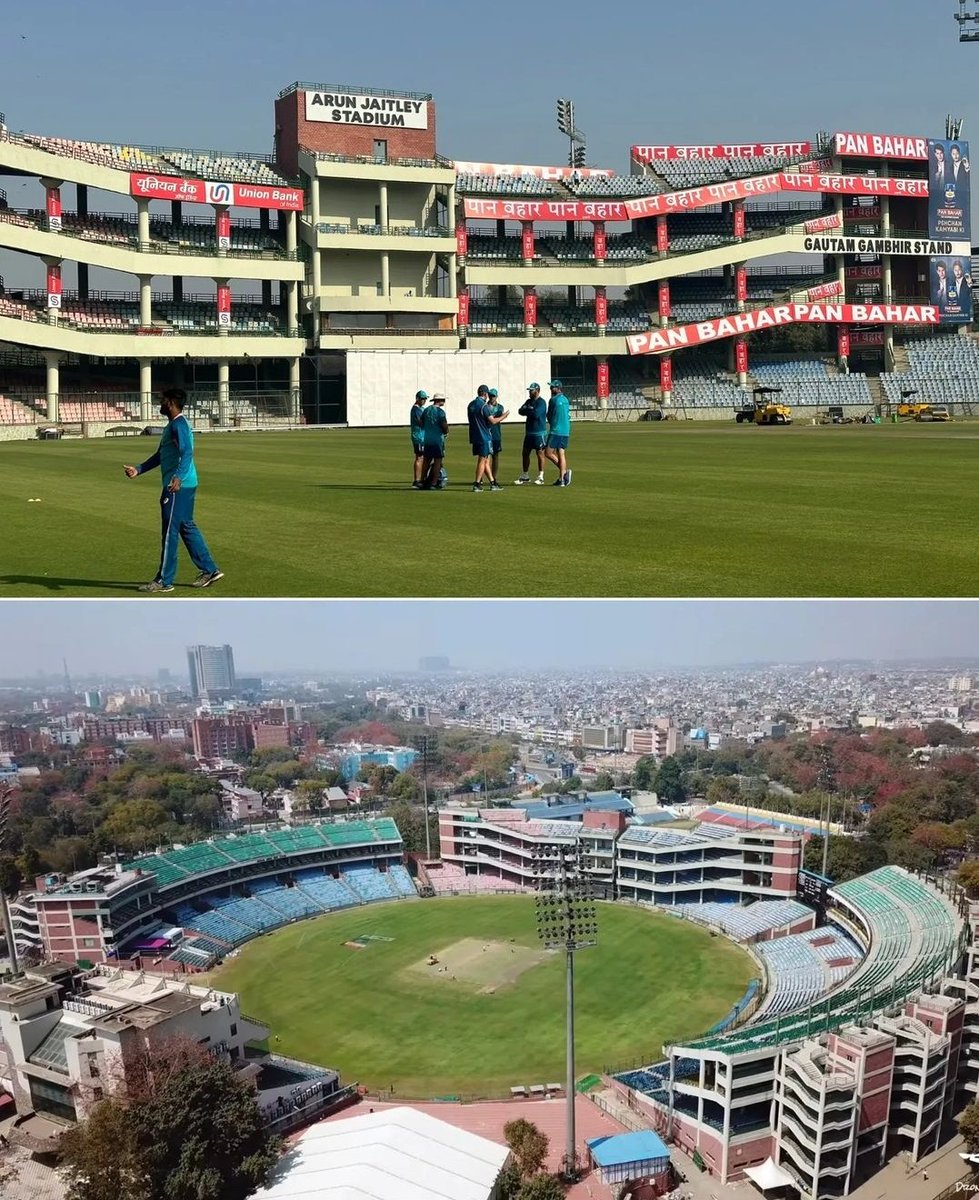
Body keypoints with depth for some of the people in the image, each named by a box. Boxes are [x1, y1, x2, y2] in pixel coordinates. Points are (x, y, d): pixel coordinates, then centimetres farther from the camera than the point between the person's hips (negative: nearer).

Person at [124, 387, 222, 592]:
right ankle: (210, 570, 19)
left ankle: (164, 581, 1)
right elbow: (160, 456, 27)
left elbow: (187, 452, -28)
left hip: (178, 486, -10)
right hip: (185, 486, 10)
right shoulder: (172, 425, 19)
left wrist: (178, 477, -41)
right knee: (187, 528, 16)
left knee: (170, 532, -5)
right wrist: (138, 470, 21)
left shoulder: (179, 424, -14)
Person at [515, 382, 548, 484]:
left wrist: (527, 410, -7)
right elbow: (520, 411, 4)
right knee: (525, 453, 9)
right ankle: (525, 476, 17)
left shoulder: (541, 402, -11)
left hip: (539, 432, -8)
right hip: (529, 432, 8)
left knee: (540, 453, -2)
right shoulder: (529, 401, 14)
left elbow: (536, 414, -24)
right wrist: (530, 411, -13)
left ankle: (540, 477, 4)